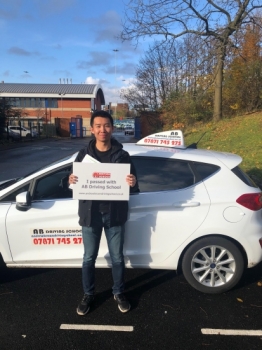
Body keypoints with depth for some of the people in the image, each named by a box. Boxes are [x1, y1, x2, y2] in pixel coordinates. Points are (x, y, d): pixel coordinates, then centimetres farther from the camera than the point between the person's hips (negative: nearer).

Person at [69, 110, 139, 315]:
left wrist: (133, 183, -23)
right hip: (90, 213, 1)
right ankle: (88, 295, 36)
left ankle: (119, 293, 36)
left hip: (115, 214, -1)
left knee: (117, 257, 13)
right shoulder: (83, 155, 1)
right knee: (89, 258, 14)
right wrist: (72, 181, -18)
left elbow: (133, 187, 0)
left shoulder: (122, 155, -2)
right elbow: (75, 183, 6)